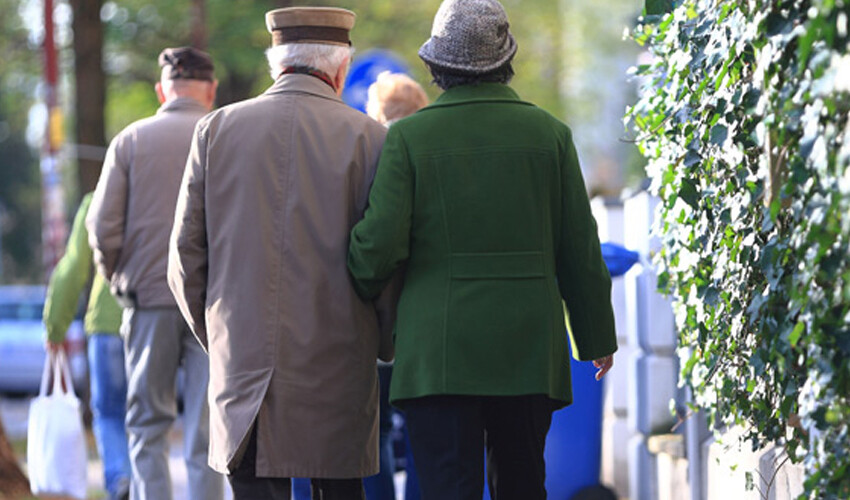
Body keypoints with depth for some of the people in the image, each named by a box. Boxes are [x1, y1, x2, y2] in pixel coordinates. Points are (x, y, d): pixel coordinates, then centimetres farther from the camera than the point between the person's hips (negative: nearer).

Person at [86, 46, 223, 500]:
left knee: (148, 427, 10)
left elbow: (102, 225, -2)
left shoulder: (131, 140, 1)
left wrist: (118, 279, 13)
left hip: (148, 298, 1)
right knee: (205, 432, 4)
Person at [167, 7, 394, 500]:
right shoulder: (367, 137, -3)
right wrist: (386, 347, 12)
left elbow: (185, 259, 6)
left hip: (241, 367, 2)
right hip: (337, 372, -1)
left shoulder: (216, 130, 4)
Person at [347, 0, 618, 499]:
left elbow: (380, 243, -9)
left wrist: (362, 291, 13)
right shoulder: (550, 134, 3)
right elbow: (580, 250, 6)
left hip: (439, 351, -2)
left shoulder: (410, 136, -4)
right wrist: (597, 337, 17)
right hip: (528, 350, 3)